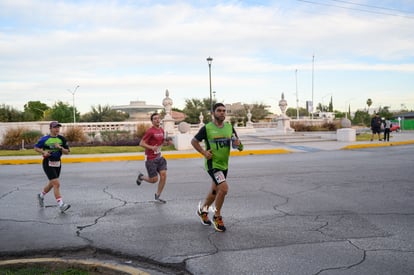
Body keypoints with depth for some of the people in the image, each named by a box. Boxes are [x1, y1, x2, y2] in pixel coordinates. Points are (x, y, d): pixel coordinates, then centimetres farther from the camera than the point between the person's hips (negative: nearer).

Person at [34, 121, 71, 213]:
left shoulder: (62, 139, 2)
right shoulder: (44, 139, -7)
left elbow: (67, 152, 1)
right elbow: (36, 148, 5)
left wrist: (60, 148, -17)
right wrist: (43, 152, -12)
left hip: (57, 164, 5)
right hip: (48, 164, -5)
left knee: (51, 184, 20)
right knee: (57, 184, -16)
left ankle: (41, 196, 49)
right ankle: (61, 205, -15)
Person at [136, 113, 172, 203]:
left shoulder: (161, 130, 8)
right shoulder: (150, 131, -15)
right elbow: (141, 143, -16)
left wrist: (168, 142, 1)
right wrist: (151, 147, -32)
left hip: (159, 157, 7)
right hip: (150, 159, -7)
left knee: (163, 175, -5)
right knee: (154, 180, -3)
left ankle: (157, 197, 11)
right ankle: (141, 176, 30)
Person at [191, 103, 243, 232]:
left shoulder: (229, 127, 4)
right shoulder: (207, 128, -9)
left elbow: (239, 146, 8)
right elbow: (194, 141, 0)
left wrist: (238, 144, -16)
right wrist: (204, 152, -12)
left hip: (224, 164, 6)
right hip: (212, 163, -6)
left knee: (215, 191, 17)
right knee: (224, 188, -20)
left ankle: (202, 210, 42)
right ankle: (217, 217, 0)